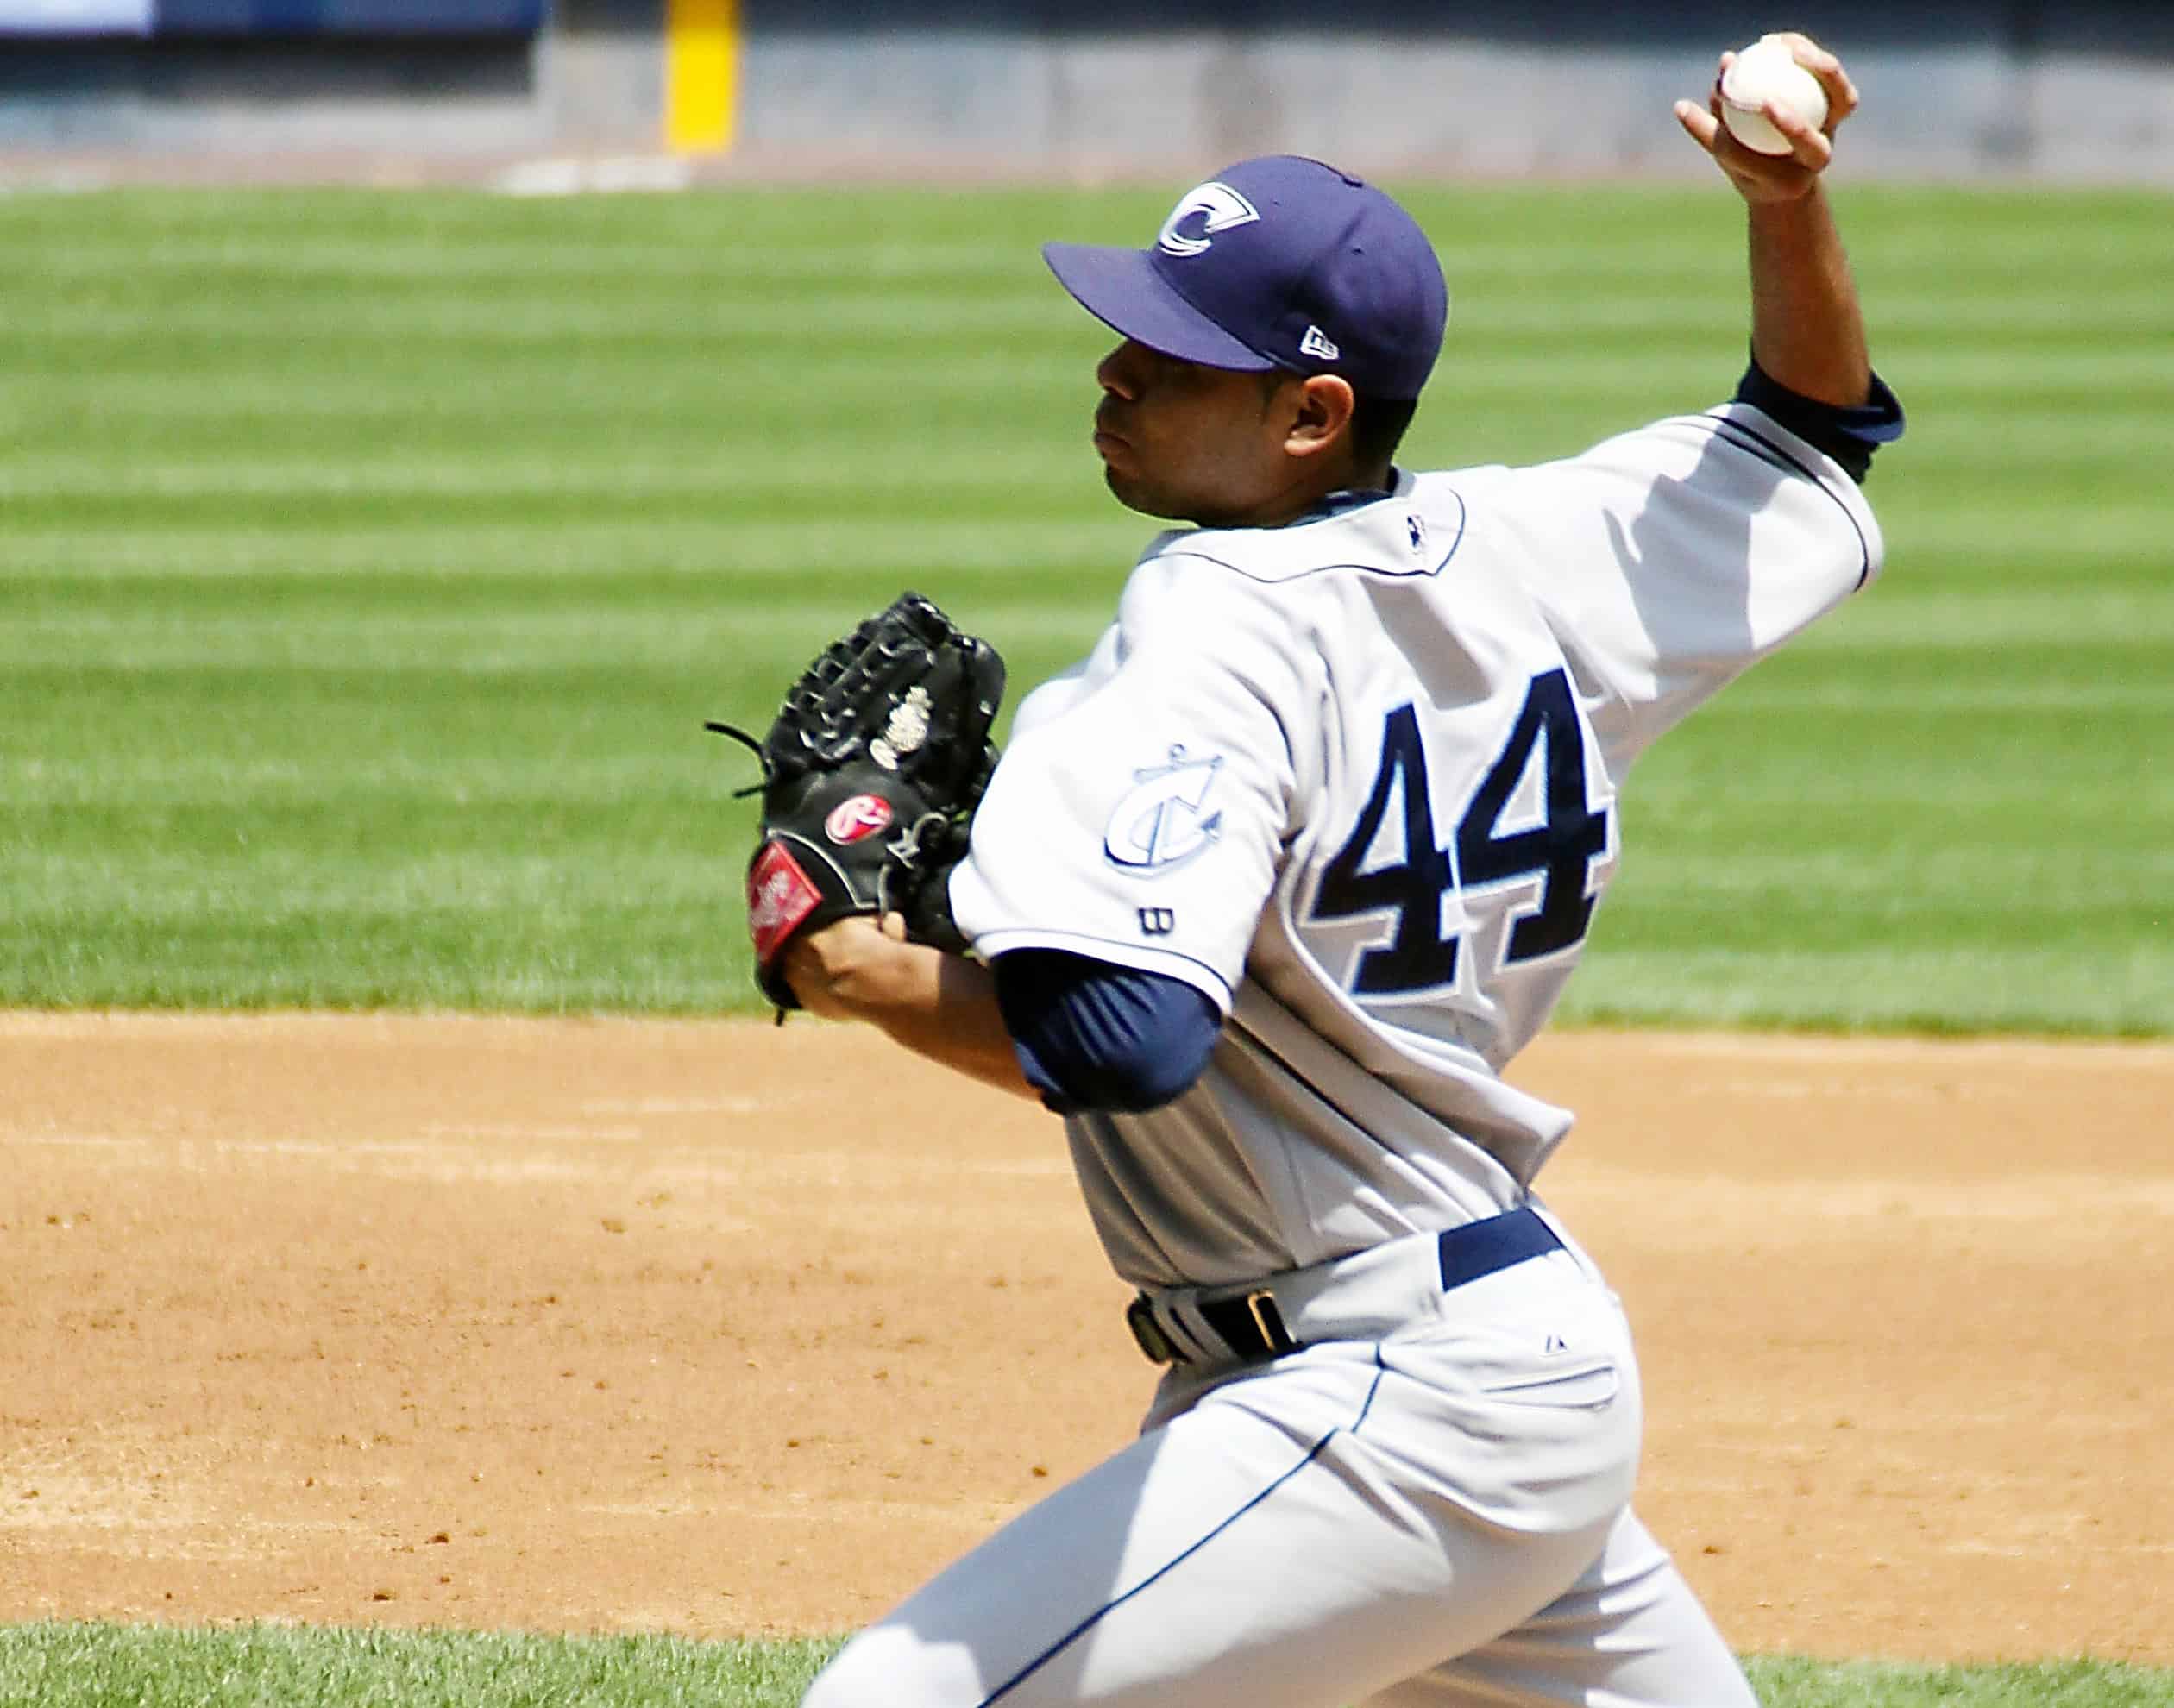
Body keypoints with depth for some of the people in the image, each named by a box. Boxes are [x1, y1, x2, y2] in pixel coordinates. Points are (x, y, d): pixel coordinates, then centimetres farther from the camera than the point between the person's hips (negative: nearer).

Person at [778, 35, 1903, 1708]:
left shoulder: (1215, 638, -19)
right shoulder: (1526, 554, 5)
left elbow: (1125, 1039, -32)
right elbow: (1819, 442, 23)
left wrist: (881, 978, -16)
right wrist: (1792, 209, 7)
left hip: (1390, 1414, -10)